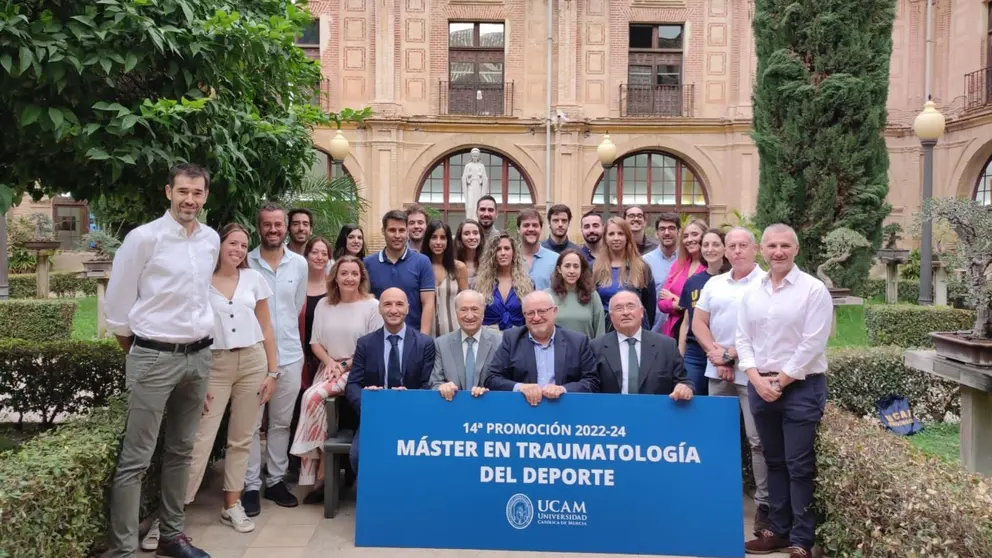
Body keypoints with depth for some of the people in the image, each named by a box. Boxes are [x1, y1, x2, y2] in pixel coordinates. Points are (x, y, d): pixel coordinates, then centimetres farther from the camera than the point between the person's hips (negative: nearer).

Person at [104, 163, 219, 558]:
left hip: (199, 355, 6)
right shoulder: (143, 238, -10)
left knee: (181, 451, 15)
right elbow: (117, 303, -4)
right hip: (155, 357, -6)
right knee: (135, 458, -3)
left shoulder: (212, 240, 7)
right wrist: (137, 353, 5)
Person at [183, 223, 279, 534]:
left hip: (253, 362, 3)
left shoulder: (254, 279, 7)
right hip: (214, 364, -3)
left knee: (241, 439, 9)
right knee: (200, 440, -7)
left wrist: (272, 371, 5)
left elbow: (266, 328, 10)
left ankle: (232, 506, 19)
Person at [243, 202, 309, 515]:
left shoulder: (300, 264, 5)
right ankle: (251, 486, 12)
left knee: (282, 422, 12)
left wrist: (286, 338, 13)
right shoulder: (246, 263, -4)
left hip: (290, 355, 3)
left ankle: (276, 480, 23)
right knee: (251, 423, 3)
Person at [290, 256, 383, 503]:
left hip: (358, 372, -5)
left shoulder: (372, 306, -4)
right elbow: (315, 342, 13)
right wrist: (329, 362, -5)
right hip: (329, 369, 5)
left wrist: (346, 365, -11)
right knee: (313, 400, -24)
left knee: (313, 397, -27)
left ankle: (321, 472, -14)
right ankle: (316, 472, -14)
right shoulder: (324, 305, 11)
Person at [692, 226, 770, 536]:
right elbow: (698, 322, 9)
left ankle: (764, 503, 5)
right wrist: (717, 354, -5)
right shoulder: (713, 284, 11)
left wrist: (731, 355, -11)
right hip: (717, 371, 5)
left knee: (757, 439, -2)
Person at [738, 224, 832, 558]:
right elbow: (743, 339, 6)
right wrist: (758, 379, -7)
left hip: (801, 387, -5)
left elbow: (812, 345, -12)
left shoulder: (814, 290, -7)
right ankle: (778, 530, 26)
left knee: (800, 466, 0)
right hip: (760, 386, 5)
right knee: (774, 461, 14)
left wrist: (780, 382, -11)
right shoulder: (752, 292, 8)